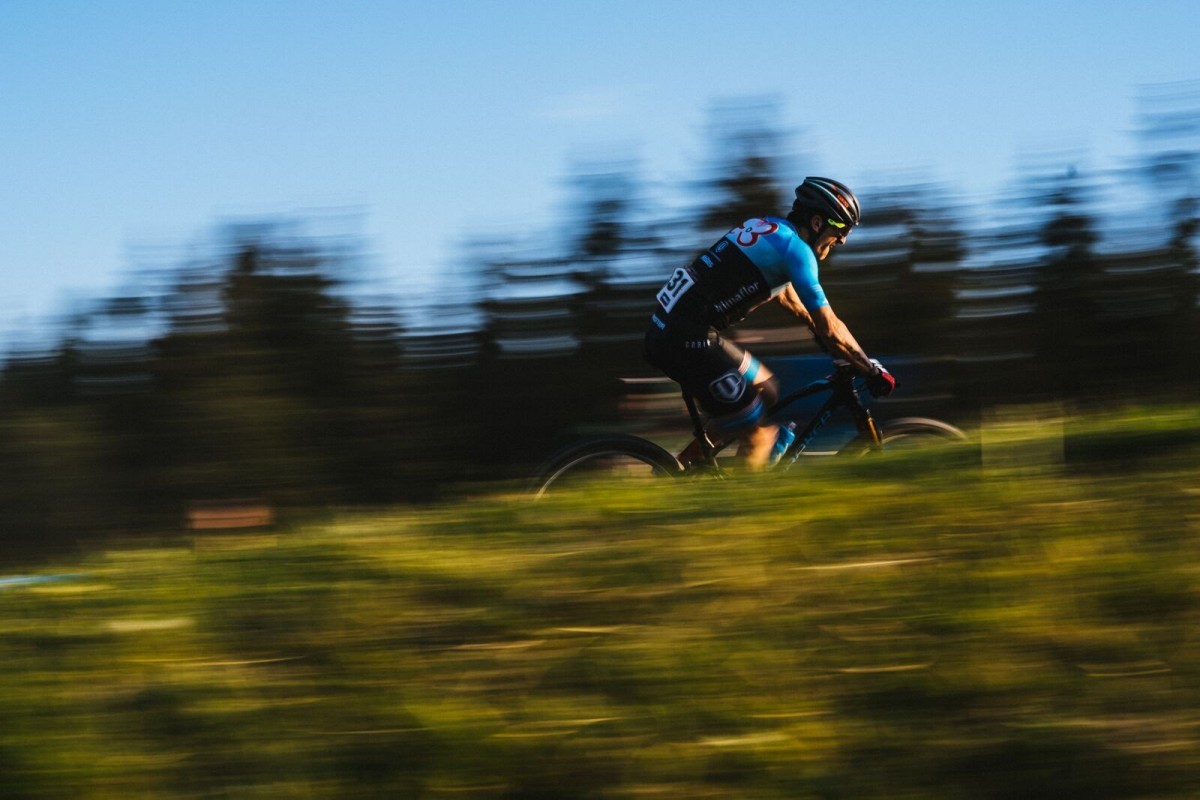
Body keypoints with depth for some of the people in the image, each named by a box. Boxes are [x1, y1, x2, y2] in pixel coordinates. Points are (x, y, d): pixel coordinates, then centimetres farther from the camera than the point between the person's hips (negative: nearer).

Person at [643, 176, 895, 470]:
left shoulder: (768, 229, 18)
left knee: (764, 390, 22)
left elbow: (787, 295, 35)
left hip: (665, 329, 9)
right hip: (688, 341, -9)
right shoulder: (795, 248, -10)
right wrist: (873, 371, -2)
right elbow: (829, 327, -11)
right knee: (760, 434, -1)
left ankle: (680, 469, 21)